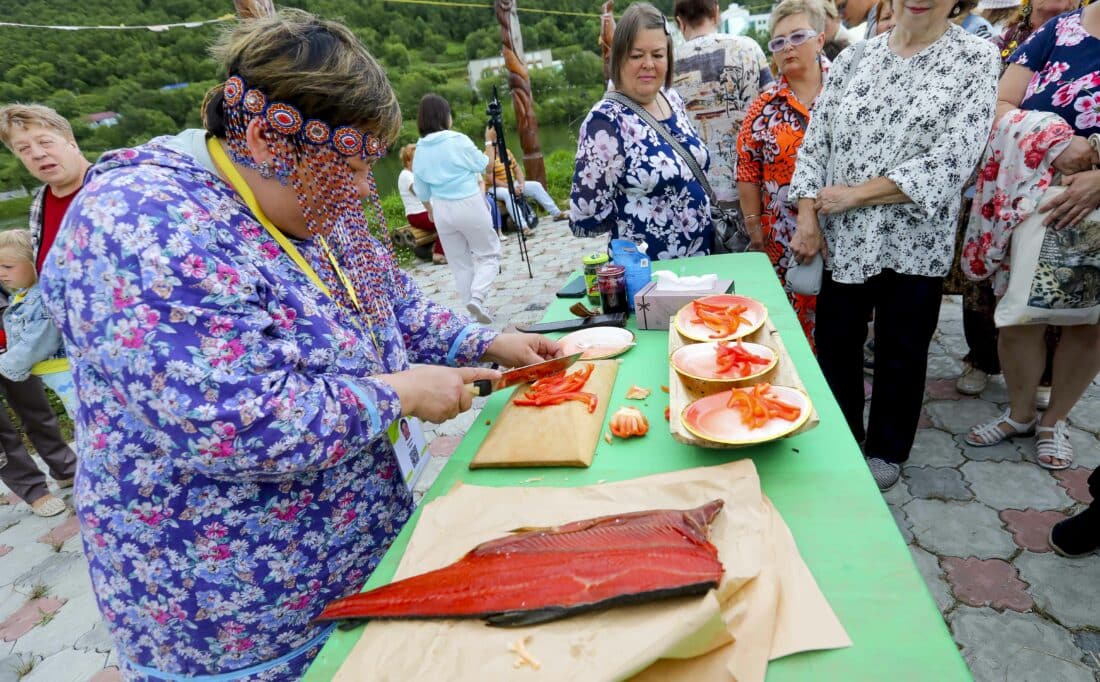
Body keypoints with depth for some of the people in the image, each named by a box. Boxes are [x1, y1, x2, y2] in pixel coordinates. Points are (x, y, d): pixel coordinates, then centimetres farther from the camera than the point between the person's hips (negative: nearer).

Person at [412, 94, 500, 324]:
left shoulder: (420, 149, 3)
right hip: (469, 205, -4)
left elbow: (421, 190, 11)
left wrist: (430, 210, 29)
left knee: (459, 263, 14)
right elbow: (482, 165, 4)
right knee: (489, 254, 10)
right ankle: (477, 297, -11)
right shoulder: (458, 140, -11)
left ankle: (472, 310, 17)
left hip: (441, 209, 5)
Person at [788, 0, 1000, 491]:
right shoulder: (852, 59, 6)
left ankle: (886, 450, 35)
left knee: (901, 357, 13)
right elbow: (814, 145, 5)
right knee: (834, 347, 12)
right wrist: (808, 218, -6)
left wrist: (854, 194, -15)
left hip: (914, 245, -2)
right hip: (841, 240, 3)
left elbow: (951, 163, -14)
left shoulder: (976, 59, -4)